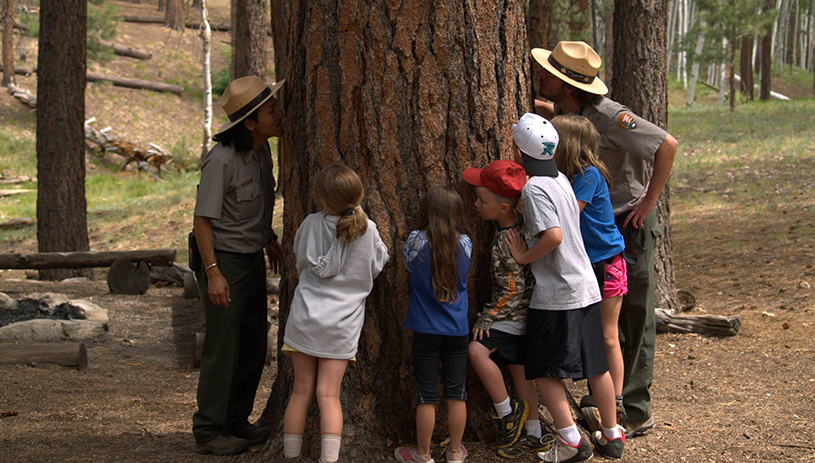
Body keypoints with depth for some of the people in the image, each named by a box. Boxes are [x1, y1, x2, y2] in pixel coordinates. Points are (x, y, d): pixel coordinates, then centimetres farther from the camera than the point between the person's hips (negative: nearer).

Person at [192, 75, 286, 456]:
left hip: (253, 259, 8)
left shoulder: (262, 151, 4)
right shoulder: (222, 159, -21)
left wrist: (270, 239, 25)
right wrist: (212, 272, -23)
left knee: (253, 348, 12)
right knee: (222, 348, -4)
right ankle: (209, 431, 5)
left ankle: (237, 421, 23)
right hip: (224, 258, -8)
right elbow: (202, 218, -20)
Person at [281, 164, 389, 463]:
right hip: (343, 322, 0)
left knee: (301, 391, 8)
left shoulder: (311, 224, -7)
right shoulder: (367, 230, -8)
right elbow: (377, 267, 8)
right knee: (328, 394, 2)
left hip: (305, 317, 0)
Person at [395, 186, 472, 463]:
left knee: (427, 396, 5)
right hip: (457, 330, 2)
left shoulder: (416, 241, -12)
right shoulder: (464, 243, -6)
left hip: (425, 330, -2)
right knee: (456, 393, 11)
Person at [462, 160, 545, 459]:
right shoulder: (519, 222, 2)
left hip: (513, 315, -10)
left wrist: (487, 317, -17)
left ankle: (507, 411, -9)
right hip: (521, 314, 10)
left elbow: (513, 290, -24)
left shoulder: (506, 242, -24)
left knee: (478, 350, -23)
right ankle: (532, 435, 21)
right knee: (518, 369, 13)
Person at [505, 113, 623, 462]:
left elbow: (553, 236, -26)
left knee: (543, 368, 1)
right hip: (586, 287, 8)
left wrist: (524, 257, -13)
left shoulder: (534, 188, -15)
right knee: (596, 364, 14)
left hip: (555, 295, -8)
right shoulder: (562, 180, 10)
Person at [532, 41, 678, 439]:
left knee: (631, 319, -2)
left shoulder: (609, 116, -24)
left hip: (628, 225, -9)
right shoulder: (568, 114, 2)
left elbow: (667, 145, -27)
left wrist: (649, 201, -23)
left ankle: (635, 412, 5)